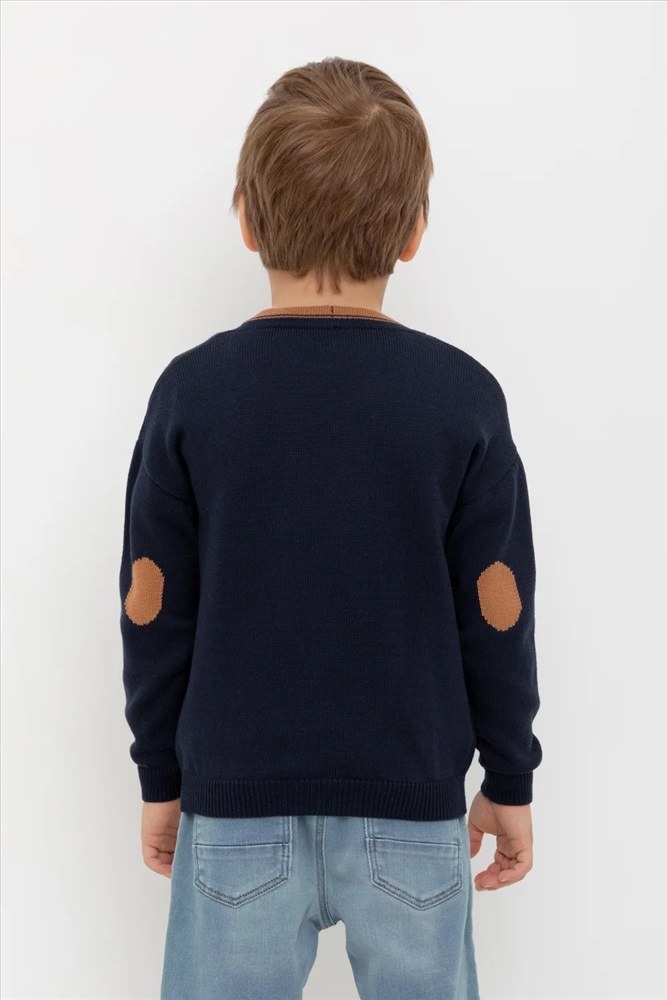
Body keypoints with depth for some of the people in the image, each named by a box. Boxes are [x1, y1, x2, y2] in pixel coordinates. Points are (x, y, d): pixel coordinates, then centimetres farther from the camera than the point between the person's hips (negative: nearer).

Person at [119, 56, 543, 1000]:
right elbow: (497, 615, -4)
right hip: (413, 811, 0)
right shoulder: (462, 396, -9)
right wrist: (511, 779, 9)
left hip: (236, 809, 0)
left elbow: (153, 613, -3)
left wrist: (160, 778, 10)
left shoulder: (192, 390, -8)